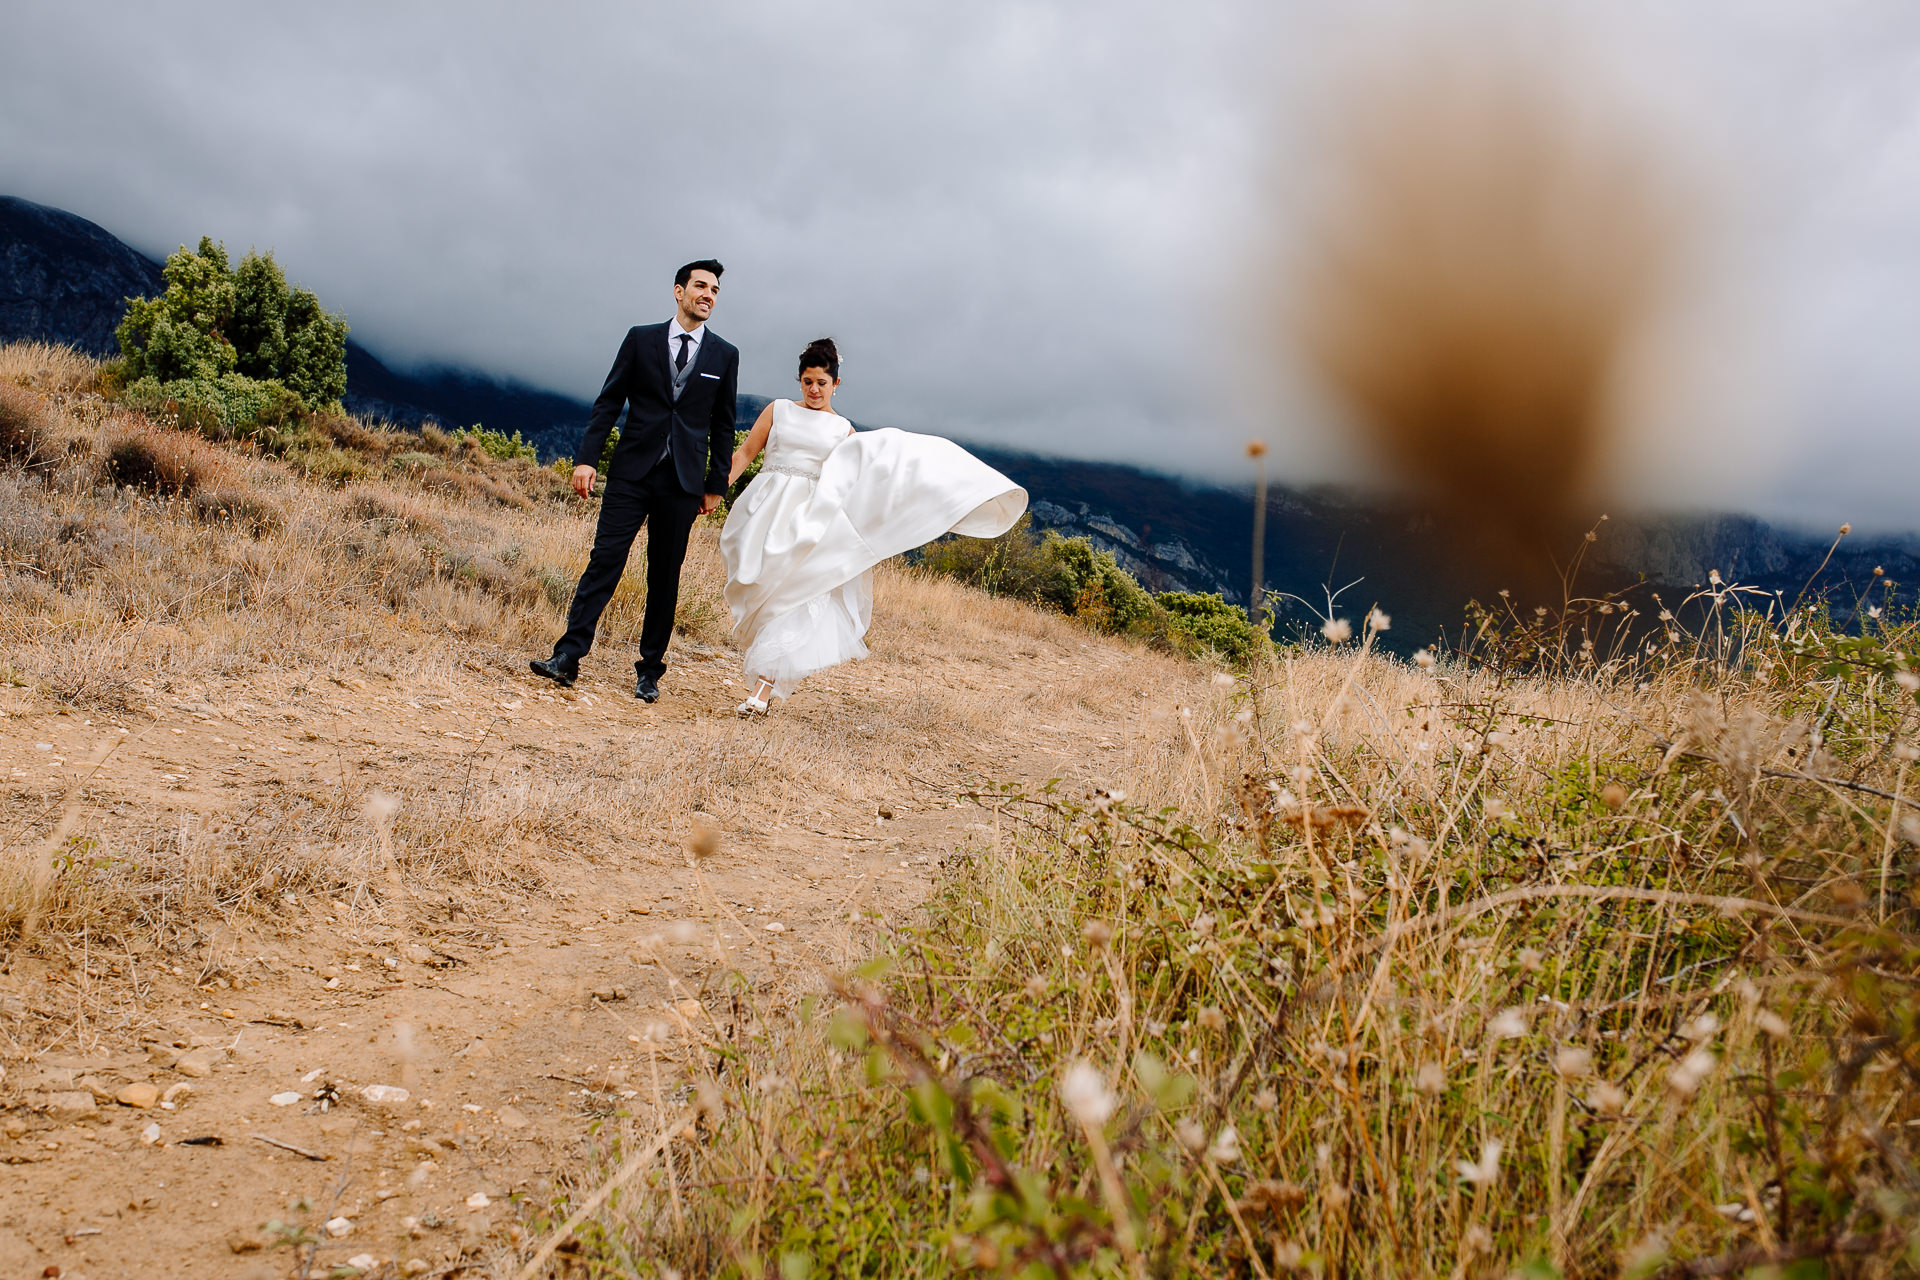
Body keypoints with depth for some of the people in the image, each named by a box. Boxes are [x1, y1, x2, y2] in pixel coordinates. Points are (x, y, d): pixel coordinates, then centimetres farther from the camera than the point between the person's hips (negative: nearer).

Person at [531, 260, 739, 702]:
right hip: (632, 471, 0)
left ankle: (649, 672, 11)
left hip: (683, 481, 1)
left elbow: (723, 426, 10)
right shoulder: (641, 339, 6)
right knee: (604, 561, -7)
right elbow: (609, 402, 5)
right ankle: (567, 657, -8)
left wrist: (716, 485, 7)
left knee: (665, 576, 4)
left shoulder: (724, 355, 8)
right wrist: (586, 458, -3)